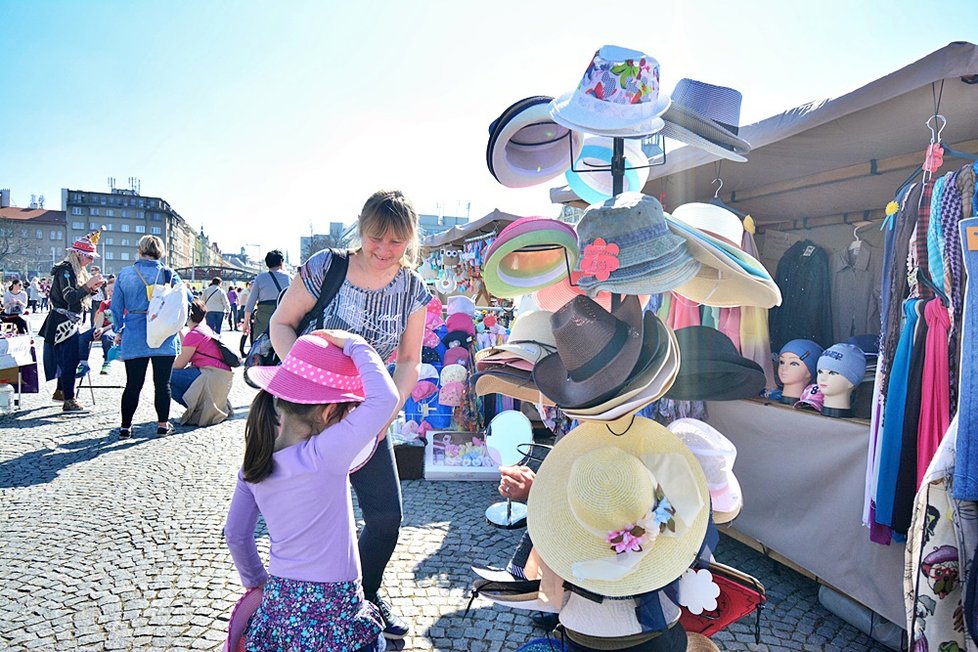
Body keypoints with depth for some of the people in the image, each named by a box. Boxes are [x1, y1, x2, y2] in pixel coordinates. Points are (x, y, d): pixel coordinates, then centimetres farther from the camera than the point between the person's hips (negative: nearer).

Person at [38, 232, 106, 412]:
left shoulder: (77, 271, 14)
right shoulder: (65, 270, -15)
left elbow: (80, 296, 17)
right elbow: (70, 297, -24)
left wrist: (92, 288, 1)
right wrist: (88, 285, -29)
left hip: (71, 322, 10)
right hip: (64, 321, -10)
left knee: (67, 359, 18)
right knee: (69, 359, -7)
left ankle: (60, 391, 32)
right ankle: (69, 401, -4)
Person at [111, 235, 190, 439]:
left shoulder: (124, 274, 1)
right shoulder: (168, 273, -3)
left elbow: (116, 307, 5)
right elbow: (186, 298, 2)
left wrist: (119, 331, 17)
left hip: (134, 338, 1)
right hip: (164, 338, -1)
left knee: (133, 384, 8)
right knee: (162, 383, 8)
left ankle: (126, 427, 13)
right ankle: (163, 424, 14)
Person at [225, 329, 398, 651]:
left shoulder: (255, 461, -1)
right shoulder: (324, 456, -23)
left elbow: (235, 534, 9)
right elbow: (385, 398, -28)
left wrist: (256, 580, 24)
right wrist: (354, 345, -16)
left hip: (279, 602, 7)